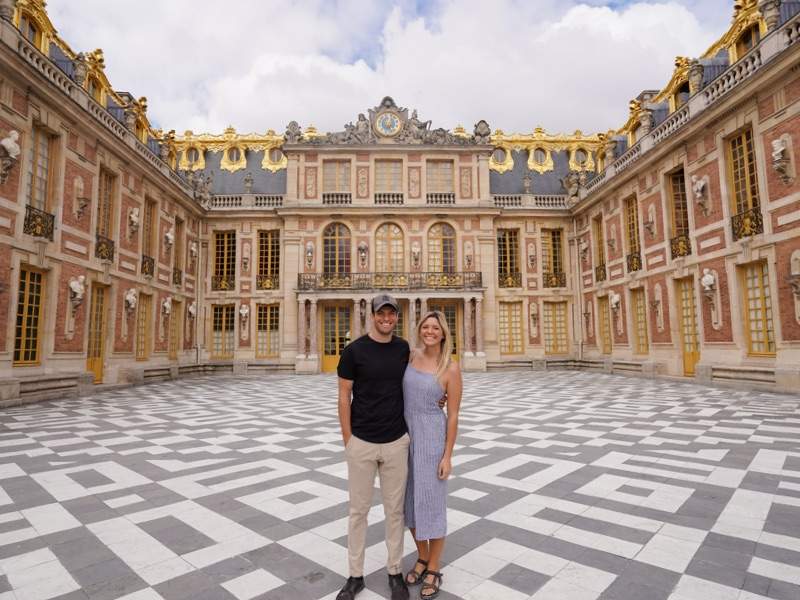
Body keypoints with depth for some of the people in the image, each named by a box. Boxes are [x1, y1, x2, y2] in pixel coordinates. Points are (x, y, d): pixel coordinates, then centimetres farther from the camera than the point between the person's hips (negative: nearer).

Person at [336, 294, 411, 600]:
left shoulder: (403, 348, 1)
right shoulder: (354, 350, -9)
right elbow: (344, 397, -6)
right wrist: (347, 440, -7)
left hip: (397, 442, 3)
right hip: (361, 443, -2)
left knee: (394, 509, 14)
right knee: (358, 510, 11)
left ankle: (395, 572, 31)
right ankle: (356, 575, 29)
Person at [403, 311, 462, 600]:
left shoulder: (452, 368, -13)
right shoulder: (411, 355, 0)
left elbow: (453, 414, -10)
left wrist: (447, 456, -10)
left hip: (432, 438, -5)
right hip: (405, 435, 5)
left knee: (432, 503, 5)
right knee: (410, 500, 15)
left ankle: (434, 570, 27)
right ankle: (422, 559, 36)